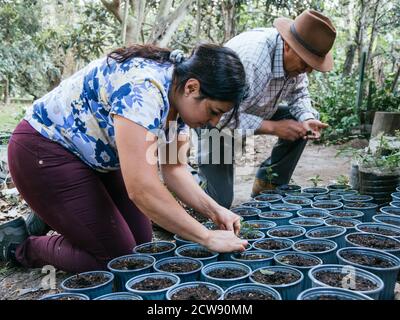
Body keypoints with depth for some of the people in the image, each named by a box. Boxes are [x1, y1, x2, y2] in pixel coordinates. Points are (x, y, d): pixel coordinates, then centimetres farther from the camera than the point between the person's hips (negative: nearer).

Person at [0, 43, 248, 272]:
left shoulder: (179, 95, -5)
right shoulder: (142, 89, -34)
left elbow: (174, 169, -1)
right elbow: (142, 189, -39)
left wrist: (214, 210, -15)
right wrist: (207, 237, -31)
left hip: (94, 156, 9)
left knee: (142, 244, 8)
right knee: (118, 257, -9)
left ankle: (52, 216, 25)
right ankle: (20, 245, 10)